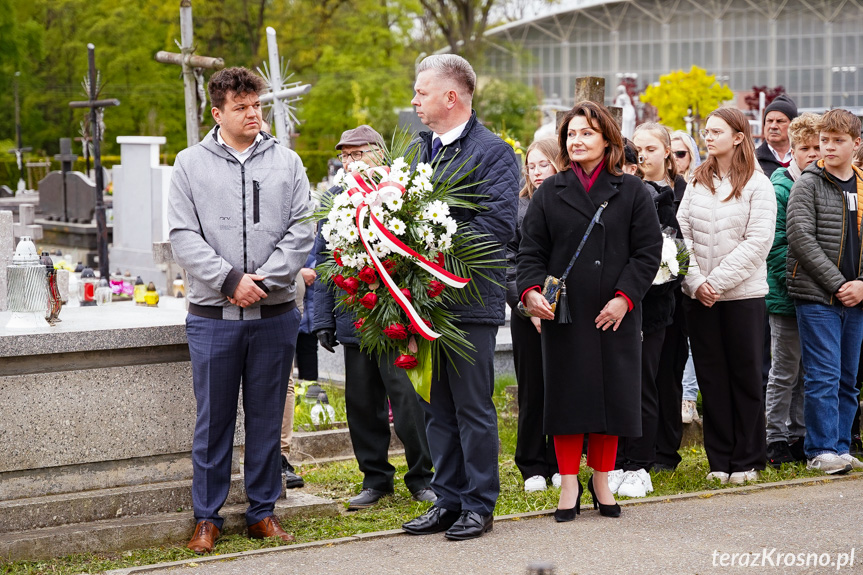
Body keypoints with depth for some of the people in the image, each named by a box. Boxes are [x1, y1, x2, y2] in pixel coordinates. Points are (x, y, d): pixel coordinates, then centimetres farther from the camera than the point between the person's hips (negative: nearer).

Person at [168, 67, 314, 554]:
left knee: (267, 417, 9)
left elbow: (301, 230, 1)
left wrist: (263, 280, -11)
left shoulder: (286, 162, 7)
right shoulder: (192, 164, 4)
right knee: (214, 420, 4)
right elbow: (184, 235, -3)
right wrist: (230, 280, -13)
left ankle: (263, 512, 19)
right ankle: (208, 517, 13)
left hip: (275, 313, 1)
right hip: (213, 314, -1)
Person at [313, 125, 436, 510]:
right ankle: (376, 478, 21)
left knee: (406, 396, -6)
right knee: (361, 401, 9)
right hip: (354, 319, 5)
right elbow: (323, 260, 14)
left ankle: (421, 477, 9)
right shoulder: (337, 200, 11)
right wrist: (323, 320, 10)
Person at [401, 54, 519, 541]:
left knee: (473, 406, -1)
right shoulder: (418, 150, 16)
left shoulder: (493, 152, -7)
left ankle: (480, 505, 8)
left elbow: (500, 223, -18)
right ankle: (448, 501, 20)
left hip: (471, 298, -7)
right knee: (438, 408, 12)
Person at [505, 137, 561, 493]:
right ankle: (533, 467, 15)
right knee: (532, 392, 6)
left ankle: (561, 464, 16)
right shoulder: (518, 208, 4)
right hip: (528, 316, 1)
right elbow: (509, 263, 0)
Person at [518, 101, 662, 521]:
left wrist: (624, 297, -11)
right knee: (566, 393, 1)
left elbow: (648, 250, 1)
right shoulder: (549, 193, 9)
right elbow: (531, 251, 4)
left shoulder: (630, 192, 6)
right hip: (564, 313, 0)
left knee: (612, 392, 3)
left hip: (615, 314, 0)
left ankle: (602, 481, 15)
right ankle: (569, 484, 9)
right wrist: (530, 290, -14)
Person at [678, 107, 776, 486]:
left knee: (745, 376, 3)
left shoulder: (757, 185, -2)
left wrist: (718, 280, -15)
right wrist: (695, 281, -8)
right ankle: (719, 459, 15)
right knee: (711, 377, 7)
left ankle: (747, 461, 12)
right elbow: (682, 233, 5)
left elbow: (757, 241, -10)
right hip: (698, 295, 4)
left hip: (742, 294, -4)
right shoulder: (697, 181, 10)